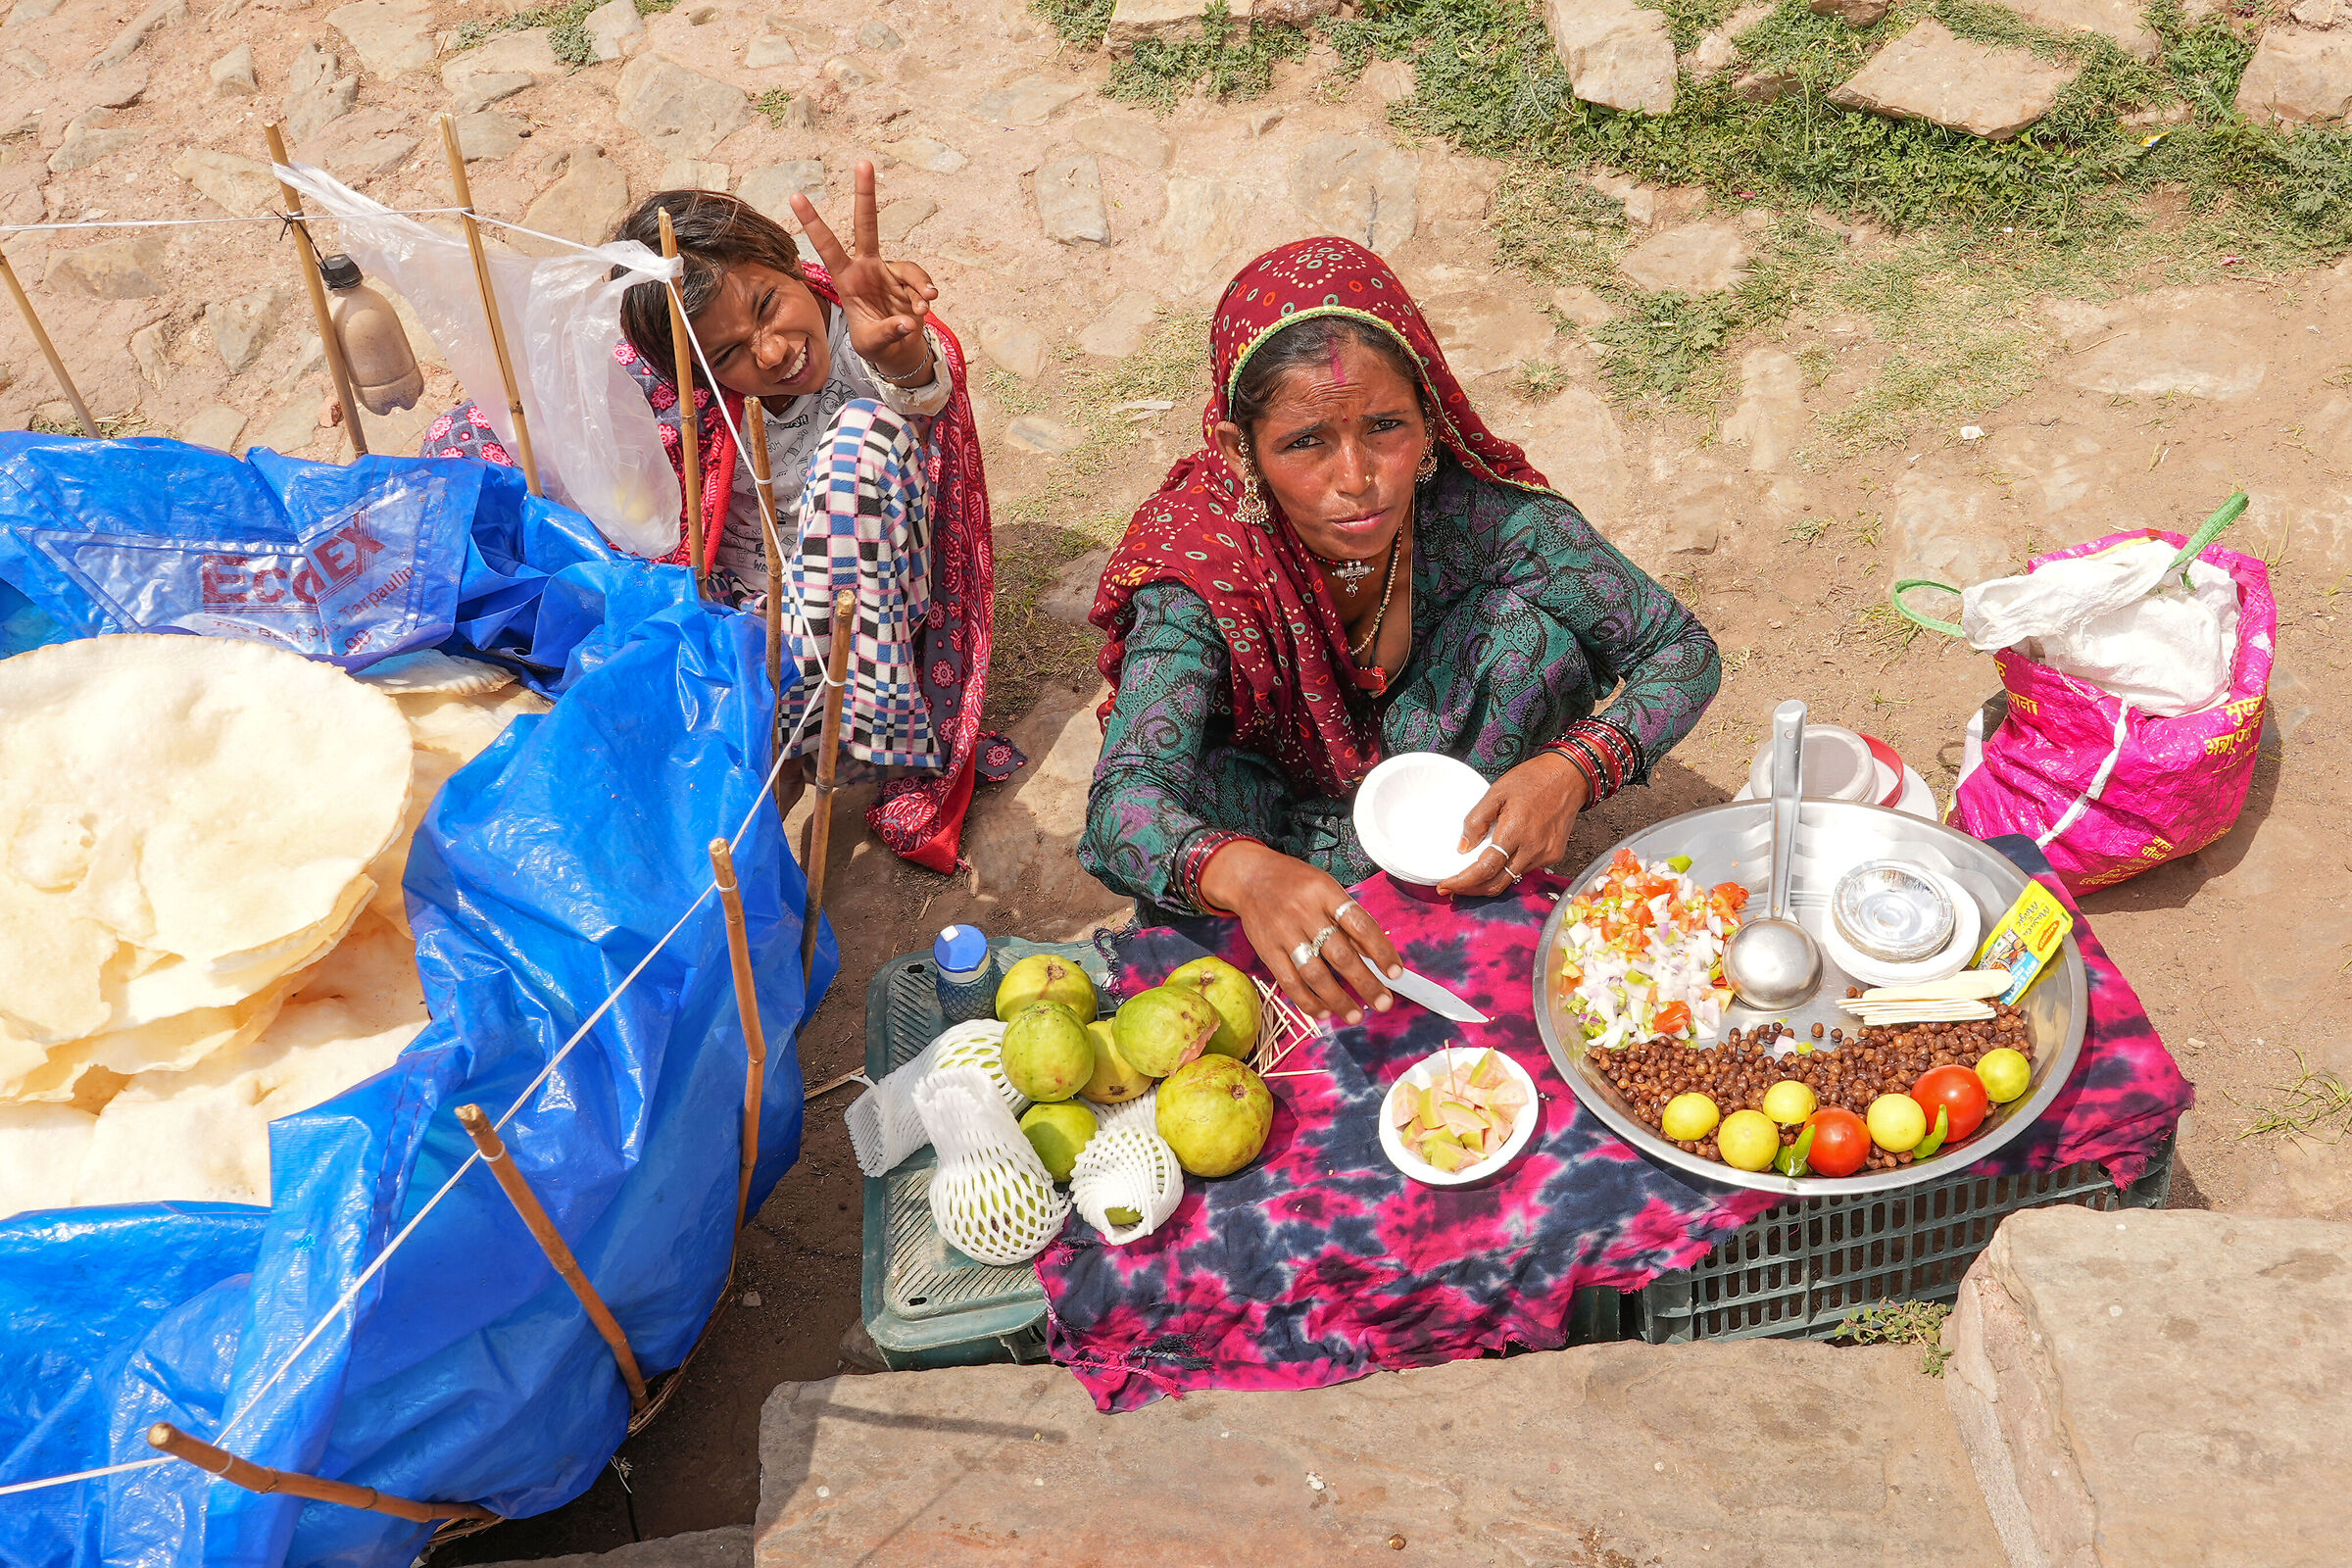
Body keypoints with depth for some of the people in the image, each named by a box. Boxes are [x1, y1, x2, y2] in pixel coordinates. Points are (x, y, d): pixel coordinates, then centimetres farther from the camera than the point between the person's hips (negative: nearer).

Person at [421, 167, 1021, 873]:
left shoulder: (857, 323, -21)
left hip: (865, 607, -2)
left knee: (866, 428, -30)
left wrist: (901, 355, -71)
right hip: (736, 605, 3)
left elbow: (923, 390, -48)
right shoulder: (669, 378, -18)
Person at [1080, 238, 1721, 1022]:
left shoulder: (1483, 514, -29)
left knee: (1534, 631, -26)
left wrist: (1575, 768, -41)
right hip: (1274, 793, -1)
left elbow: (1685, 651, -20)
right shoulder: (1201, 562, -33)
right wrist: (1247, 876, -67)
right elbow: (1123, 794, -44)